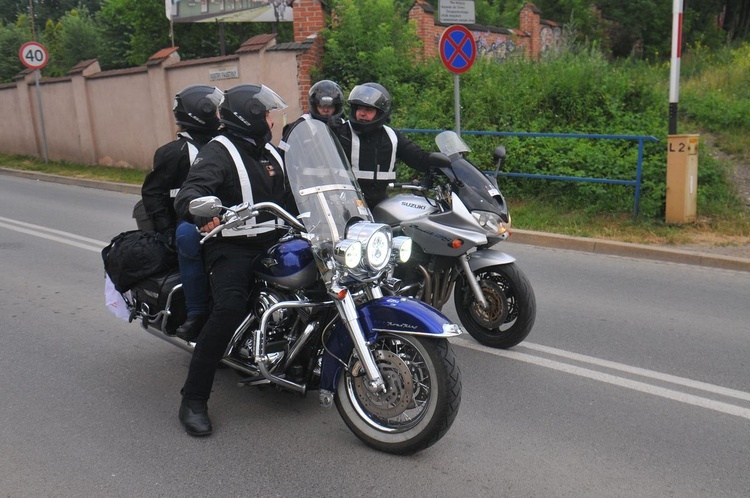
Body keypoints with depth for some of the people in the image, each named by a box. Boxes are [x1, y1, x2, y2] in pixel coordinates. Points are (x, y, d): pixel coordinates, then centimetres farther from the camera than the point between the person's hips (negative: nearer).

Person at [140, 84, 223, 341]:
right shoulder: (175, 152, 1)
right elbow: (152, 191, -1)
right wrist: (167, 231, -12)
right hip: (188, 221, -5)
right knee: (188, 236, -39)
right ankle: (197, 314, -31)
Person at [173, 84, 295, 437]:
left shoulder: (270, 153, 20)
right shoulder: (217, 152, -6)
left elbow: (292, 194, 25)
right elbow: (190, 192, -23)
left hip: (273, 242, 8)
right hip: (232, 248, -7)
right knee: (228, 309, -28)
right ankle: (193, 399, -15)